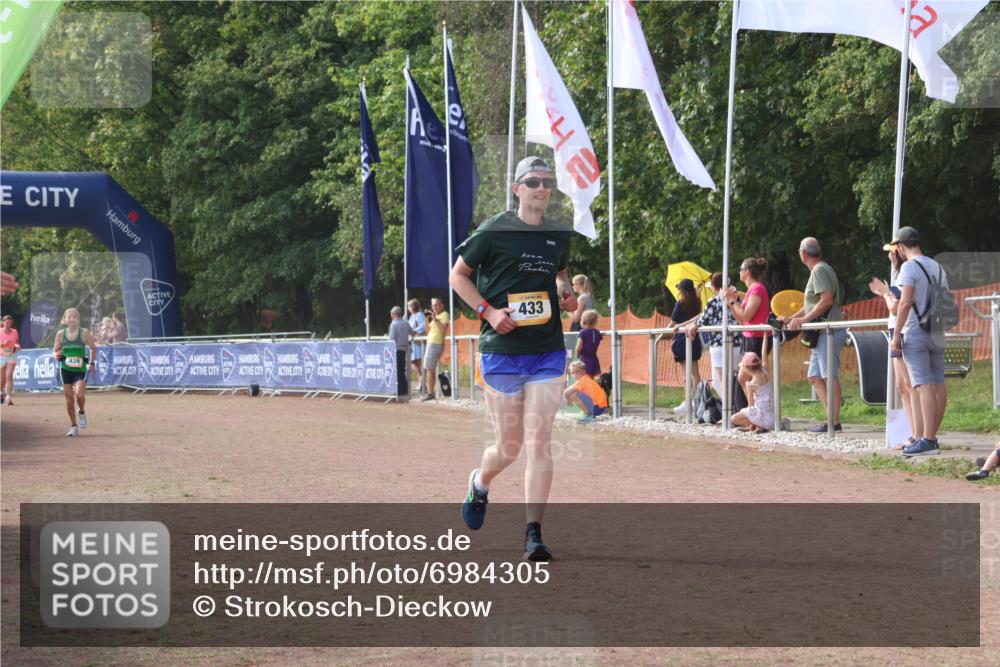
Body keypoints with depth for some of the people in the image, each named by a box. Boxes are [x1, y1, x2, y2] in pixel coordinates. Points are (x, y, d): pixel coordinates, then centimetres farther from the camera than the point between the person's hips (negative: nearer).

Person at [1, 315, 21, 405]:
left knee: (9, 376, -15)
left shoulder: (14, 332, 2)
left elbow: (17, 342, 13)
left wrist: (18, 346, -9)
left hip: (12, 356, 0)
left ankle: (9, 397, -16)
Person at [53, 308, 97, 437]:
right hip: (66, 369, 2)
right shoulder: (60, 334, 0)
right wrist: (57, 355, -14)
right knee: (69, 399, 2)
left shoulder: (84, 333, -5)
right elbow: (55, 350, 8)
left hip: (81, 369, -2)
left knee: (79, 394, -21)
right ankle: (73, 426, 16)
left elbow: (93, 348, 6)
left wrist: (92, 363, 4)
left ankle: (82, 413, 12)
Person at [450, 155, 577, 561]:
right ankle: (480, 483, 40)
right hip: (501, 351, -3)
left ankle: (534, 534, -4)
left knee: (539, 442, -6)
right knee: (510, 446, 4)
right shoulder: (494, 231, -5)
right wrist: (488, 311, -10)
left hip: (548, 352, 3)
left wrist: (566, 294, 6)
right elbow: (458, 275, 3)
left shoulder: (560, 235, 9)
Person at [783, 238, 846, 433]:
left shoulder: (819, 270, -10)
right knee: (815, 376, 11)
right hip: (821, 334, 11)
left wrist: (804, 319, -20)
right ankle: (832, 416, 10)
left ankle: (834, 422, -12)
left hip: (829, 332, -11)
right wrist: (791, 319, 21)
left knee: (829, 375, -11)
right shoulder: (818, 270, 21)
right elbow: (812, 304, 26)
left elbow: (827, 300, -22)